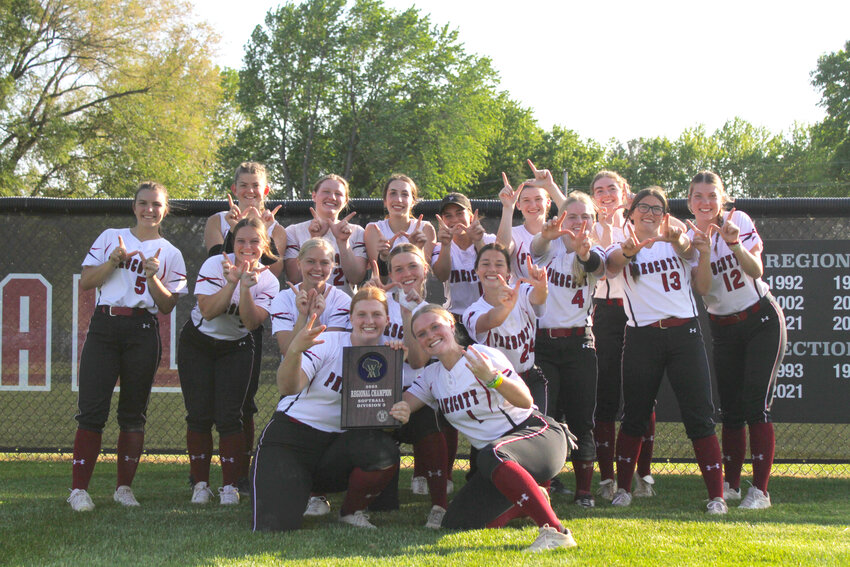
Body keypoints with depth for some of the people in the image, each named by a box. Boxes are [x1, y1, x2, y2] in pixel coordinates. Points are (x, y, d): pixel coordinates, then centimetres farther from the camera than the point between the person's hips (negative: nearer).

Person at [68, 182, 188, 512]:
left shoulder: (170, 254, 12)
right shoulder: (110, 238, 14)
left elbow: (168, 306, 7)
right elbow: (86, 282, 8)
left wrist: (153, 278, -9)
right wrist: (113, 262, -7)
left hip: (143, 331, 0)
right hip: (104, 326, 0)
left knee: (134, 413, 2)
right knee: (92, 408, -9)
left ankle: (124, 487, 10)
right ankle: (79, 488, -8)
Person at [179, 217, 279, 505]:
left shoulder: (268, 281, -11)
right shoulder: (215, 265, -15)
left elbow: (252, 322, -24)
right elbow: (208, 310, -25)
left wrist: (245, 288, -34)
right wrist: (231, 283, -35)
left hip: (236, 348, 0)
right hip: (198, 344, 0)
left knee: (229, 417, -8)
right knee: (199, 415, -2)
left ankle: (229, 486, -1)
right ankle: (200, 484, 8)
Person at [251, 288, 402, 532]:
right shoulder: (328, 343, -12)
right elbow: (288, 387, -26)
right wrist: (294, 351, -48)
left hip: (338, 444, 3)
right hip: (290, 437, -3)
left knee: (385, 451, -30)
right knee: (274, 527, -21)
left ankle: (352, 511, -1)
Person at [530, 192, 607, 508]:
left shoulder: (596, 254, 4)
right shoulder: (552, 246, 3)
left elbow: (595, 265, -22)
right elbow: (537, 248, -23)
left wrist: (584, 251, -48)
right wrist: (547, 235, -48)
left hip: (578, 343, 1)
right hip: (542, 339, -1)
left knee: (581, 419, 2)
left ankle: (584, 490, 12)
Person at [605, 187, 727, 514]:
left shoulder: (675, 243, 12)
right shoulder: (624, 250, 7)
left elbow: (688, 248, -11)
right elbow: (612, 265, -16)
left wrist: (677, 238, -36)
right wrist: (628, 250, -40)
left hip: (684, 334, 0)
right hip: (642, 337, 0)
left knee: (699, 416, -4)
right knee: (634, 416, 5)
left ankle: (716, 495, -4)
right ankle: (622, 488, 19)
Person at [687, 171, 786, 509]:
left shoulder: (739, 221, -9)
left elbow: (756, 271, -18)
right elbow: (703, 288, -16)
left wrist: (734, 244, -33)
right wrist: (704, 249, -29)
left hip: (761, 320, -3)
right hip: (723, 328, 3)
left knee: (755, 404, -12)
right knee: (730, 408, 4)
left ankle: (760, 490, -13)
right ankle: (730, 484, 16)